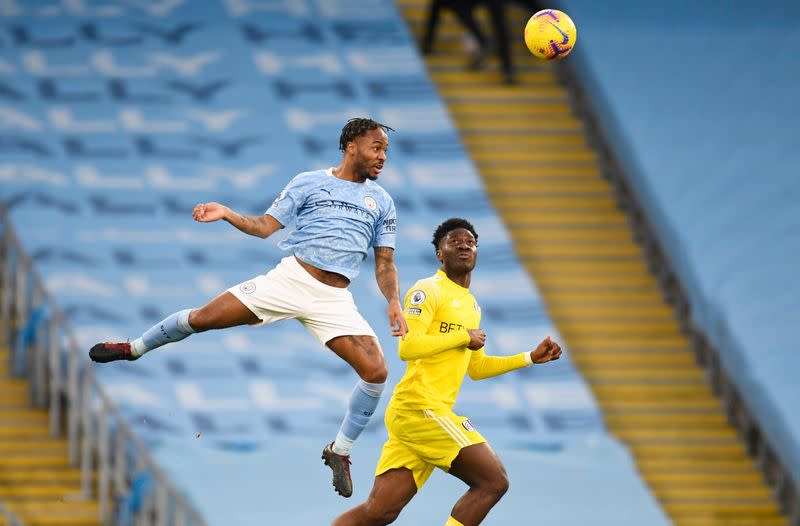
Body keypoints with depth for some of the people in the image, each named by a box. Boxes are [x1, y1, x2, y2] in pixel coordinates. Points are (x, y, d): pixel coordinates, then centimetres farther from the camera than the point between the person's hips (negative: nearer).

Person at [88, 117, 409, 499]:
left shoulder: (381, 201, 12)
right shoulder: (308, 183, 6)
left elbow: (385, 264, 13)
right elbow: (264, 226, 4)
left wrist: (394, 302, -4)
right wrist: (227, 214, -12)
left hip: (334, 299, 2)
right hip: (291, 278, -2)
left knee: (376, 371, -14)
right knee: (202, 318, -8)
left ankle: (340, 451, 6)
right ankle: (134, 348, 21)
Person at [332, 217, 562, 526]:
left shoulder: (471, 305, 23)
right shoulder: (429, 290, -5)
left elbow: (476, 368, 33)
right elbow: (408, 347, -18)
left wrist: (532, 358, 27)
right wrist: (464, 338, -11)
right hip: (420, 407, -9)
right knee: (493, 481, -14)